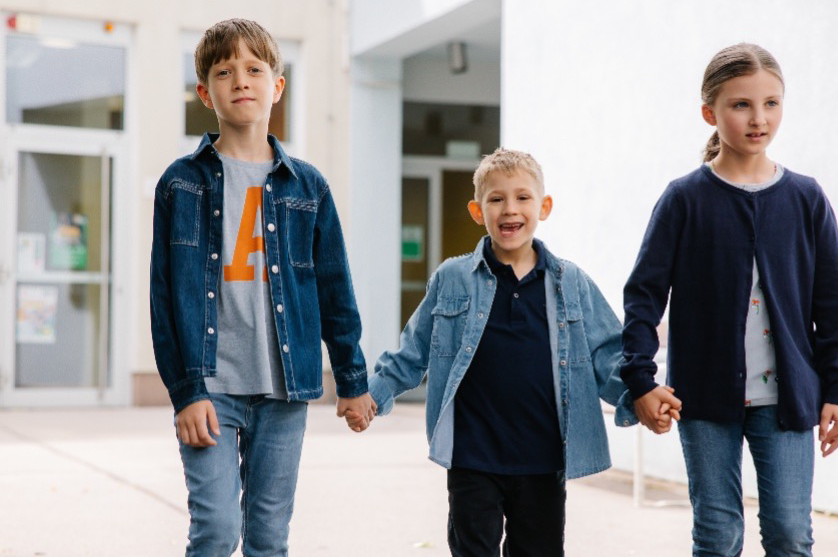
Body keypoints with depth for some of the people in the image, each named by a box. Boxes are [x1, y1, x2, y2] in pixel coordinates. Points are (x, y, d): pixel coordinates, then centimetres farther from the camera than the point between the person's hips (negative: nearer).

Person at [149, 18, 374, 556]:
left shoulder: (308, 186, 8)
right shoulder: (183, 183, 1)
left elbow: (335, 290, 11)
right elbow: (168, 295, -3)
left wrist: (353, 381, 10)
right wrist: (187, 390, -11)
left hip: (284, 390, 3)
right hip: (211, 389, -2)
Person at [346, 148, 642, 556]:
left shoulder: (572, 284, 5)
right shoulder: (451, 280, 3)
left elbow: (607, 357, 5)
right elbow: (413, 352, 8)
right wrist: (373, 394, -5)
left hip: (543, 462, 1)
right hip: (472, 460, -1)